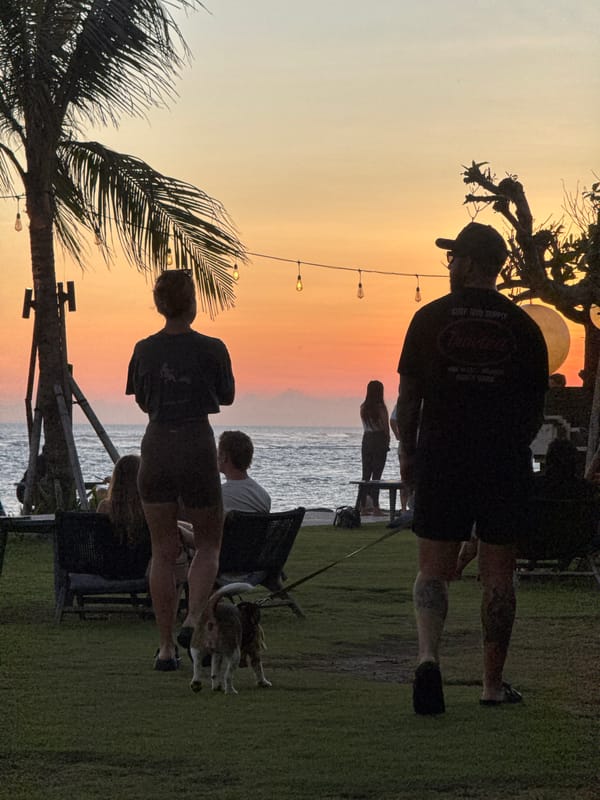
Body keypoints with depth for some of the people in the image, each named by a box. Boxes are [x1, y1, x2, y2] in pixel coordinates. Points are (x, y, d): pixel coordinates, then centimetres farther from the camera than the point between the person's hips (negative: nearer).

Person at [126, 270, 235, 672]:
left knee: (164, 552, 7)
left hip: (156, 446, 3)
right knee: (208, 544, 12)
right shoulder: (211, 349, -8)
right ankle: (194, 617, -11)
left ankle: (166, 646, 5)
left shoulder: (145, 350, 1)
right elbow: (227, 397, 6)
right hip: (197, 446, -3)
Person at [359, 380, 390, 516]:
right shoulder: (380, 408, -12)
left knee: (366, 474, 10)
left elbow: (365, 426, 8)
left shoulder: (363, 407, 3)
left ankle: (363, 506, 10)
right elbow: (386, 428, -8)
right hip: (379, 440, -5)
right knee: (376, 474, -4)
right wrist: (387, 441, 6)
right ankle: (375, 507, -5)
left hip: (366, 440, 5)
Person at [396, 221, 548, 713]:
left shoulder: (430, 319, -1)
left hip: (441, 460, 0)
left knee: (434, 569, 4)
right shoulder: (522, 326, 2)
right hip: (506, 466, 1)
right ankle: (494, 683, 10)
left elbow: (409, 396, 1)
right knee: (498, 575, 6)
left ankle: (429, 654, -19)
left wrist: (407, 452, 12)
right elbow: (536, 407, 7)